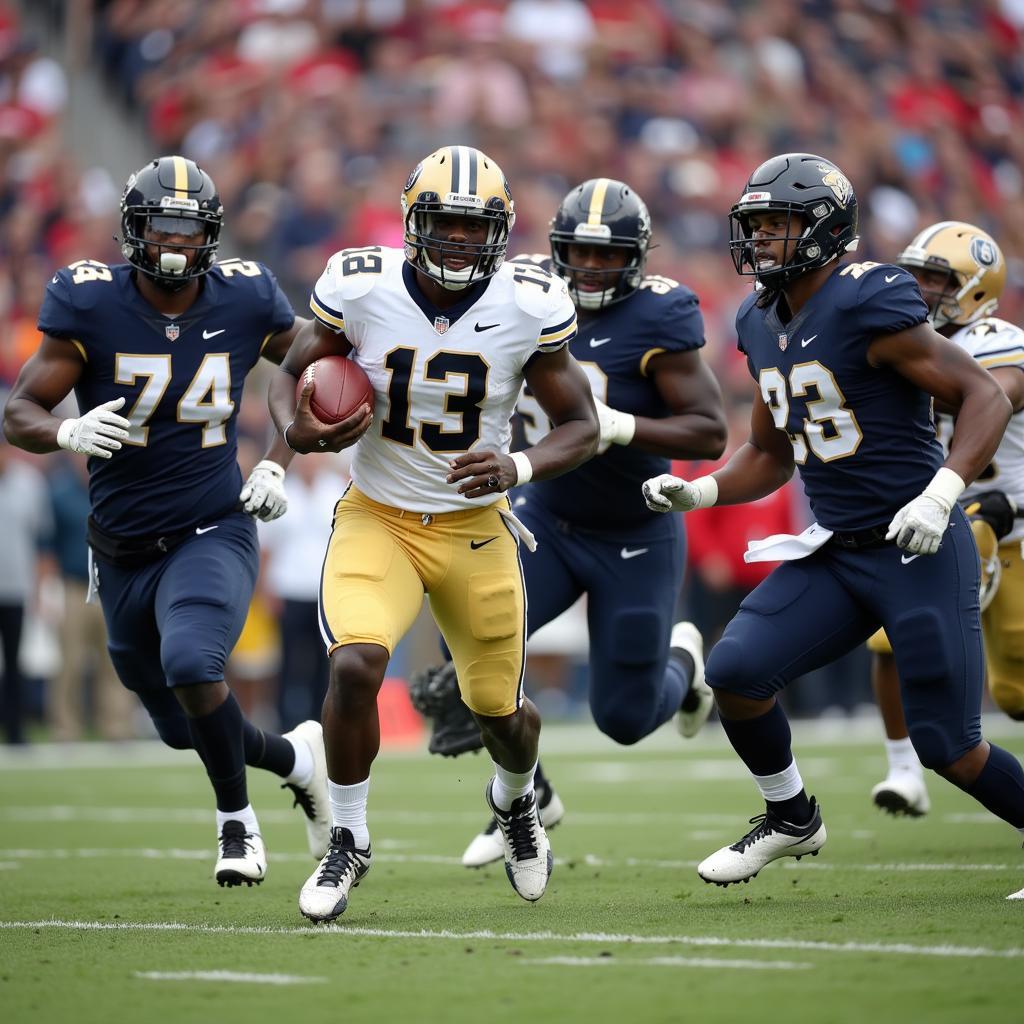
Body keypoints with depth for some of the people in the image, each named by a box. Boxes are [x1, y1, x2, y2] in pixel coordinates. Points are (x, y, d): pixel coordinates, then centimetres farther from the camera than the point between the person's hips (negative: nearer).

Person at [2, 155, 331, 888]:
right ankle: (298, 758, 42)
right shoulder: (90, 303, -11)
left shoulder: (246, 301, -7)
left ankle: (236, 819, -6)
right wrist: (68, 433, -32)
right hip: (123, 550, 2)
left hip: (213, 533, -2)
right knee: (188, 729, 12)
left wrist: (277, 465, 3)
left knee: (190, 664, -29)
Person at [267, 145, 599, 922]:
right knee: (355, 664, -26)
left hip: (475, 526, 1)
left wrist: (519, 467, -25)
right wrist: (297, 430, -20)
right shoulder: (362, 289, -13)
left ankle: (517, 800, 50)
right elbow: (292, 374, 3)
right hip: (376, 517, -1)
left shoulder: (529, 308, -13)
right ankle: (348, 843, -4)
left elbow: (581, 426, -4)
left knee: (500, 710, 11)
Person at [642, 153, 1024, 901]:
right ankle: (792, 819, 19)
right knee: (736, 671, -5)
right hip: (836, 552, 7)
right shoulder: (763, 324, 8)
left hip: (919, 552, -7)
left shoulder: (867, 307, -17)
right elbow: (771, 456, 20)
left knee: (949, 748, -5)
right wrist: (698, 492, 3)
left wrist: (941, 494, -28)